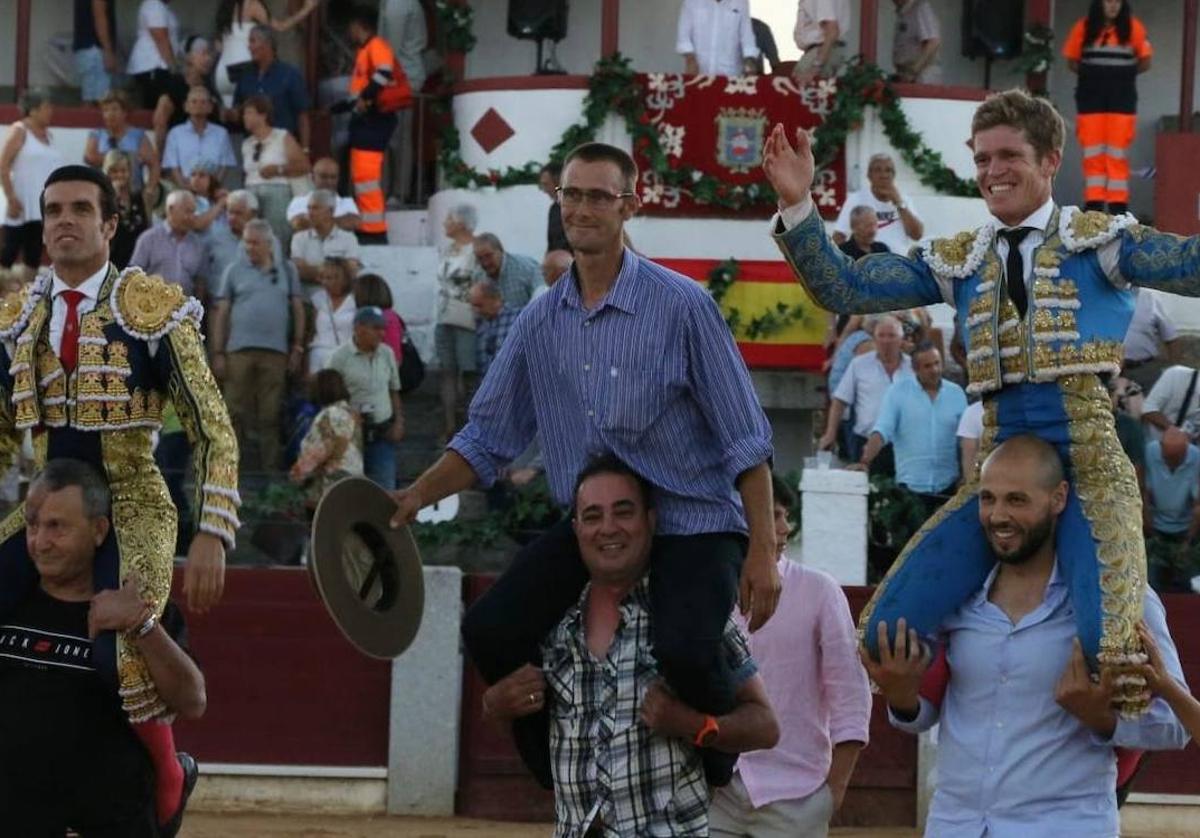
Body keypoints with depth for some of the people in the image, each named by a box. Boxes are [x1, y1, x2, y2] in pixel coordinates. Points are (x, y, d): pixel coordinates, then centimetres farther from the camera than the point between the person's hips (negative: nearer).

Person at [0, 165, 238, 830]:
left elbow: (213, 432, -9)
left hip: (133, 506, -5)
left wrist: (211, 536, -18)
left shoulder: (155, 312, -7)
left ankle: (165, 773, -1)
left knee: (123, 645, -29)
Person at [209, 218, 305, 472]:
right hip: (239, 349, -1)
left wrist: (297, 347, 5)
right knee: (237, 412, -2)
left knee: (270, 414, 0)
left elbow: (298, 309, 14)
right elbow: (221, 313, 8)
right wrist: (218, 353, 1)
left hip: (275, 351, 1)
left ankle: (270, 467, 3)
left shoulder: (287, 272, 13)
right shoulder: (234, 272, 10)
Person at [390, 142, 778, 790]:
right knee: (490, 632, -9)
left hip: (693, 522, -6)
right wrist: (420, 494, -3)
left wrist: (762, 553, -13)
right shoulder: (540, 321, 6)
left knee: (683, 651, -32)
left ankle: (725, 781, -1)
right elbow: (488, 437, 13)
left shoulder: (681, 306, -9)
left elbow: (745, 441, -9)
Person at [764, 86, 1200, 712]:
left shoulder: (1097, 240, 6)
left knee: (1112, 641, -28)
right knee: (887, 629, -7)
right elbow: (842, 289, 12)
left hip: (1087, 464, -4)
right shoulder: (957, 261, 17)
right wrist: (797, 205, 1)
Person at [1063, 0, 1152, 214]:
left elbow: (1145, 62, 7)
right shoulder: (1084, 28, 0)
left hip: (1121, 98, -1)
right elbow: (1072, 62, 8)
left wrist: (1121, 74, -1)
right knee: (1093, 155, 2)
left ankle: (1118, 208, 0)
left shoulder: (1133, 28, -1)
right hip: (1091, 98, 1)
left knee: (1118, 155, -1)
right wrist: (1094, 74, -4)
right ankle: (1094, 206, 4)